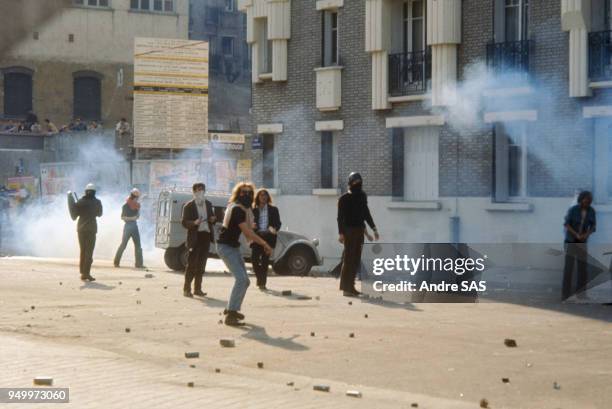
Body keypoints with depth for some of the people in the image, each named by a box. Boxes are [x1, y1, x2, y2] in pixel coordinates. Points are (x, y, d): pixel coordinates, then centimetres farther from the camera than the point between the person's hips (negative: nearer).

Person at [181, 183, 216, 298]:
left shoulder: (208, 204, 12)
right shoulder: (189, 206, -5)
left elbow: (212, 218, 21)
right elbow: (184, 223, -7)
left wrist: (213, 219, -2)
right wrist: (194, 223, -25)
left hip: (206, 236, 6)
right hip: (195, 237, -6)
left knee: (201, 264, 9)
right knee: (192, 264, -6)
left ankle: (197, 289, 16)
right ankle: (186, 289, 0)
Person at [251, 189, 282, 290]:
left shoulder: (273, 209, 10)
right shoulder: (254, 210, 11)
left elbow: (278, 223, 6)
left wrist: (274, 229, -16)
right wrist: (251, 226, -11)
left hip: (268, 237, -1)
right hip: (257, 236, 1)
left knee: (264, 260, -2)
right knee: (254, 259, -12)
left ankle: (262, 282, 6)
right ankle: (260, 278, 8)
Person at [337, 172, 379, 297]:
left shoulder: (362, 197, 14)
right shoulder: (344, 199, -5)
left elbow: (366, 213, 23)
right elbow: (340, 217, -9)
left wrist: (374, 229, 18)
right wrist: (341, 233, -18)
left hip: (360, 231, 7)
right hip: (349, 230, -7)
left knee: (356, 260, 7)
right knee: (348, 260, -8)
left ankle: (350, 286, 12)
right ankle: (346, 288, -8)